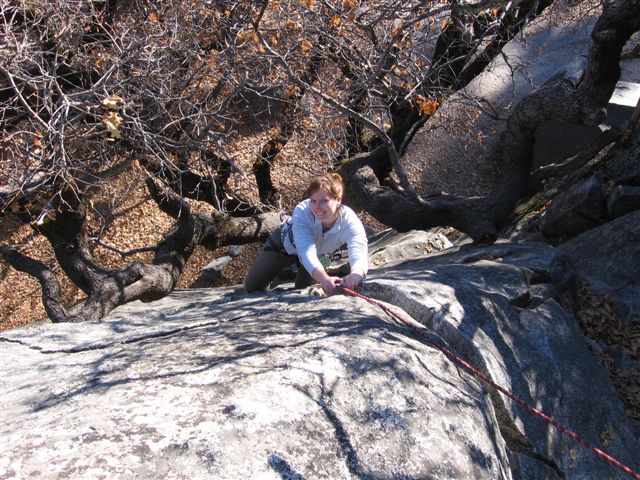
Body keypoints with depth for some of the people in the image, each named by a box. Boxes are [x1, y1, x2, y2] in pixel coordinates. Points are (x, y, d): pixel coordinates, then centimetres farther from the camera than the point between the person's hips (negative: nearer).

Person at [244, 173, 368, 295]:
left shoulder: (350, 221, -40)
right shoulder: (302, 212, -43)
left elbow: (359, 254, -56)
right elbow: (306, 252, -55)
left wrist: (355, 275, -82)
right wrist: (324, 278, -76)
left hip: (317, 254, 1)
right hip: (286, 243, -1)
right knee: (252, 286, 3)